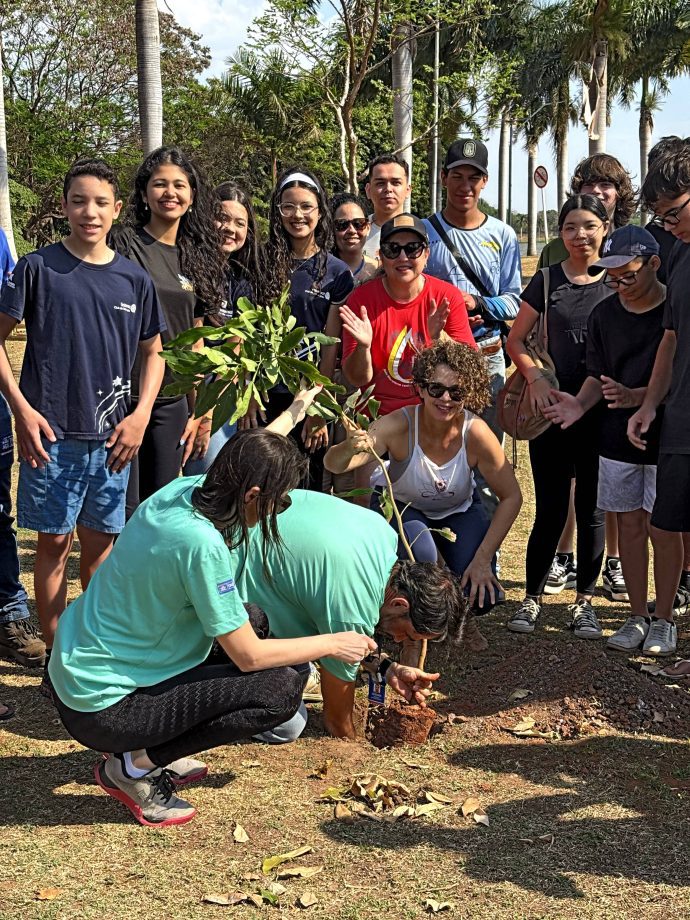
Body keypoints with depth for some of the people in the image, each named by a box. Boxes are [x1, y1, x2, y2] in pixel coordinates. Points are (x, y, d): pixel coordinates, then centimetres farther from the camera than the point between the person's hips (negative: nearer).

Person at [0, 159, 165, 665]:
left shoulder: (134, 280, 6)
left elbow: (153, 351, 13)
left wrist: (140, 415, 0)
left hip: (112, 435, 3)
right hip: (51, 434, -3)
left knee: (99, 542, 11)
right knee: (55, 543, 3)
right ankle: (57, 653, 14)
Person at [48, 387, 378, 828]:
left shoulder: (183, 490, -5)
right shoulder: (201, 544, -29)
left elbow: (246, 458, 21)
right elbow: (250, 656, -20)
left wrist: (294, 412, 35)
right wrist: (334, 644, -7)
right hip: (103, 708, -9)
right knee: (282, 688, -14)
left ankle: (153, 751, 15)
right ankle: (135, 766, -2)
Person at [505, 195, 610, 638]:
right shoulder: (548, 280, 5)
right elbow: (516, 340, 9)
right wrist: (535, 377, -8)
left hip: (602, 410, 0)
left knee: (592, 509, 7)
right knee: (551, 510, 2)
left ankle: (584, 600, 20)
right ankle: (533, 597, 16)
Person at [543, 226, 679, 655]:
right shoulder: (604, 314, 4)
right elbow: (598, 376, 8)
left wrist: (635, 396, -25)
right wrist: (580, 404, -12)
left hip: (666, 437, -4)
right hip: (618, 438, 4)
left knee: (662, 529, 1)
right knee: (630, 526, 9)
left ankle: (664, 620, 16)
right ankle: (638, 616, 21)